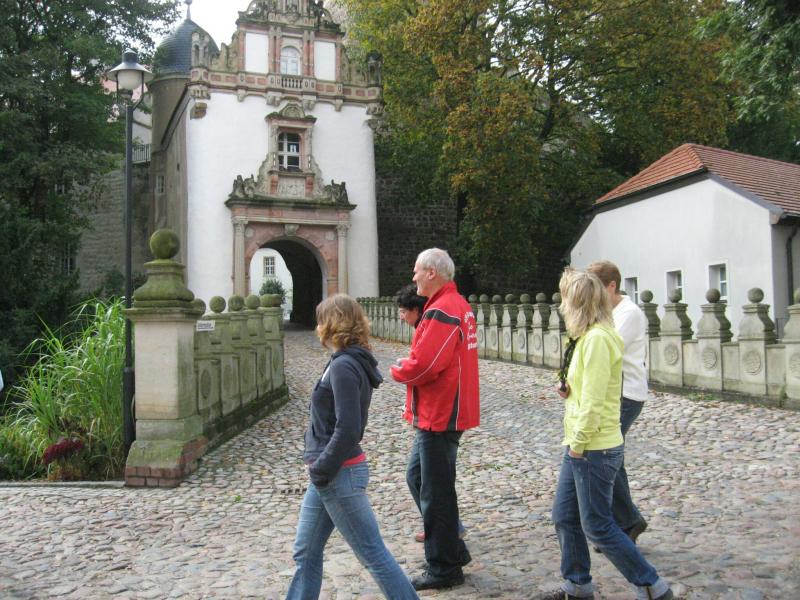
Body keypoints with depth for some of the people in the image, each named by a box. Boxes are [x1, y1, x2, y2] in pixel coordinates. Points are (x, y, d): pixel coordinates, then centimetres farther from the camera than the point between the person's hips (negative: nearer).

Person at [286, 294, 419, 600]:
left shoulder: (343, 366, -19)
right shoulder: (352, 361, 9)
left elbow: (347, 428, -25)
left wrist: (323, 468, -14)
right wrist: (320, 467, 13)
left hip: (340, 475, -10)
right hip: (328, 475, 10)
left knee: (373, 554, 1)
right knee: (306, 552, 18)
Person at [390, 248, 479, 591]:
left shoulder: (441, 312, -20)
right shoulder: (458, 305, 13)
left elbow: (423, 365, -27)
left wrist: (398, 370, -6)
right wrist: (410, 365, 4)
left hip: (440, 417, -10)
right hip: (441, 411, 10)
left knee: (435, 493, 2)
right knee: (417, 477, 20)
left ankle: (445, 569, 17)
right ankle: (452, 550, 30)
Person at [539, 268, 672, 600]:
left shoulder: (597, 338, -20)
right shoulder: (588, 336, 12)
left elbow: (594, 399, -23)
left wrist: (579, 443, -16)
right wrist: (569, 390, 6)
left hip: (593, 448, -10)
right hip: (580, 446, 10)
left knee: (598, 526, 2)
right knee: (564, 517, 17)